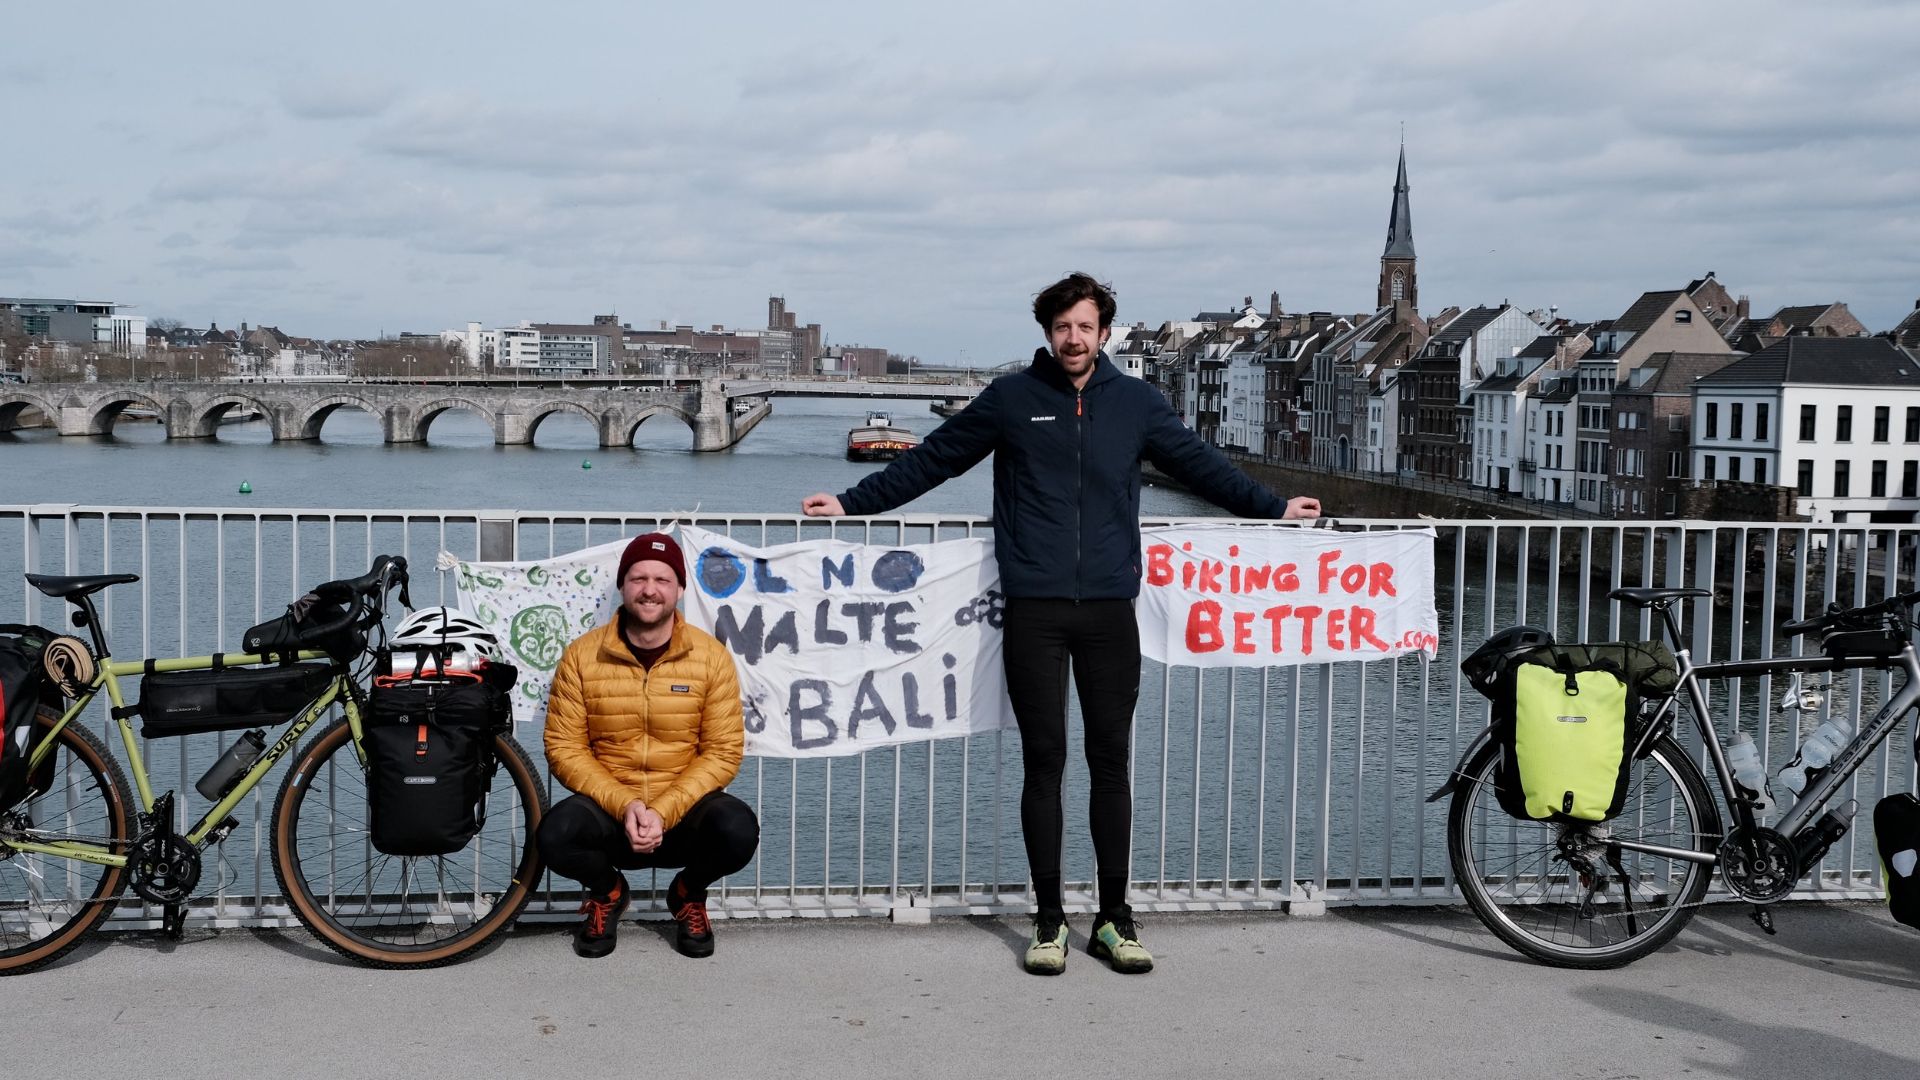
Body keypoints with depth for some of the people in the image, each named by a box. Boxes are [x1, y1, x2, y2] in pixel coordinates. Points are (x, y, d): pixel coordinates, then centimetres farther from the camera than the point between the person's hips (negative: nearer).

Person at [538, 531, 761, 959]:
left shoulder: (712, 656, -5)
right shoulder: (582, 655, -4)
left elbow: (723, 752, -6)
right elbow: (564, 748, -5)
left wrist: (664, 813, -19)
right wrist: (624, 806, -19)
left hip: (684, 813, 0)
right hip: (608, 810, 0)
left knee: (738, 830, -31)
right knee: (556, 835, -32)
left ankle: (688, 894, 7)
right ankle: (607, 891, 8)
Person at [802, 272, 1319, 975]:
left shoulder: (1136, 402, 10)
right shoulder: (1011, 398, 5)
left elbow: (1199, 464, 21)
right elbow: (930, 461, 10)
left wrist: (1273, 507, 25)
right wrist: (852, 503, 8)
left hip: (1110, 610, 1)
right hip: (1034, 611, -1)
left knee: (1111, 763, 4)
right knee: (1044, 763, 2)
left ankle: (1114, 919, 14)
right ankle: (1050, 920, 11)